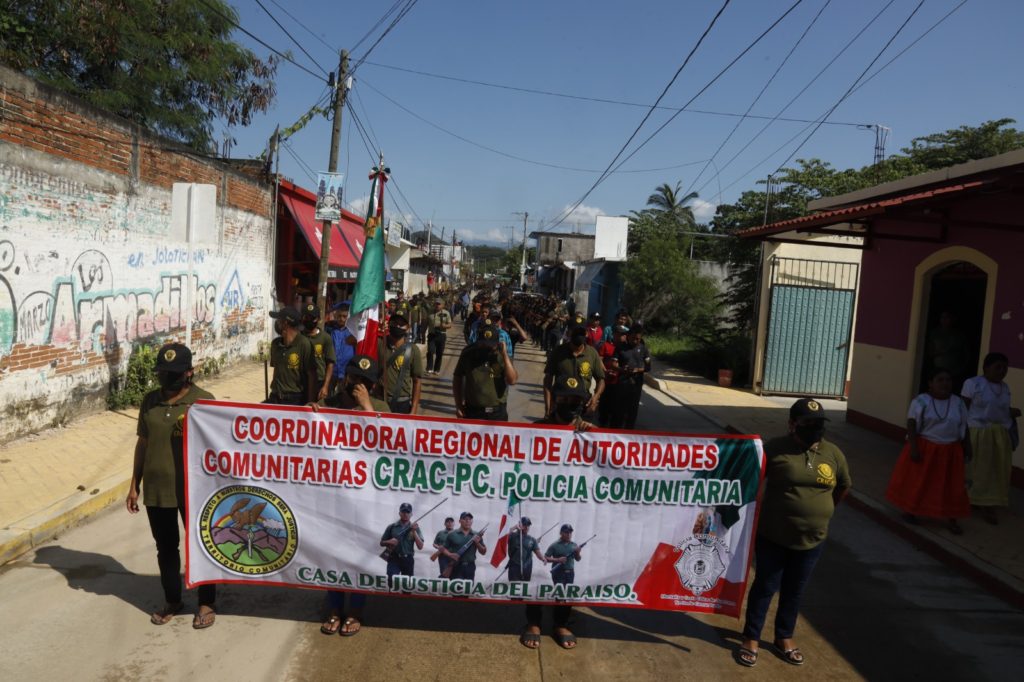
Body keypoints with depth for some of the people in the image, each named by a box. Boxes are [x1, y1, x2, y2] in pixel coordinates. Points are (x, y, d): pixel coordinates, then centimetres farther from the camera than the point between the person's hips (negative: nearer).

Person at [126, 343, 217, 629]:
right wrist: (134, 485, 9)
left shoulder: (204, 401, -10)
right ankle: (172, 600, 35)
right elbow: (142, 443, 9)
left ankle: (206, 603, 25)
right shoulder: (150, 401, 3)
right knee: (165, 547, 17)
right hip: (156, 489, 4)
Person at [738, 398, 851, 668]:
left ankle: (784, 637, 36)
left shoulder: (833, 454, -2)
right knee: (765, 587, 9)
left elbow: (844, 486, 16)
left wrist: (822, 511, 16)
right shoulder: (775, 449, -14)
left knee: (794, 591, 18)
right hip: (772, 536, -4)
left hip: (812, 540, 4)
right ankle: (751, 638, 24)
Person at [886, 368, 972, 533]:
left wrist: (967, 448, 5)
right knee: (917, 481, 8)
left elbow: (964, 428, 8)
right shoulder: (921, 401, -10)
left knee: (951, 485, 6)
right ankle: (910, 510, 27)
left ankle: (951, 520, 15)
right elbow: (911, 424, -12)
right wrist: (913, 447, -18)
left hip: (949, 451, 3)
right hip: (924, 448, -3)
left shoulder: (958, 402, 2)